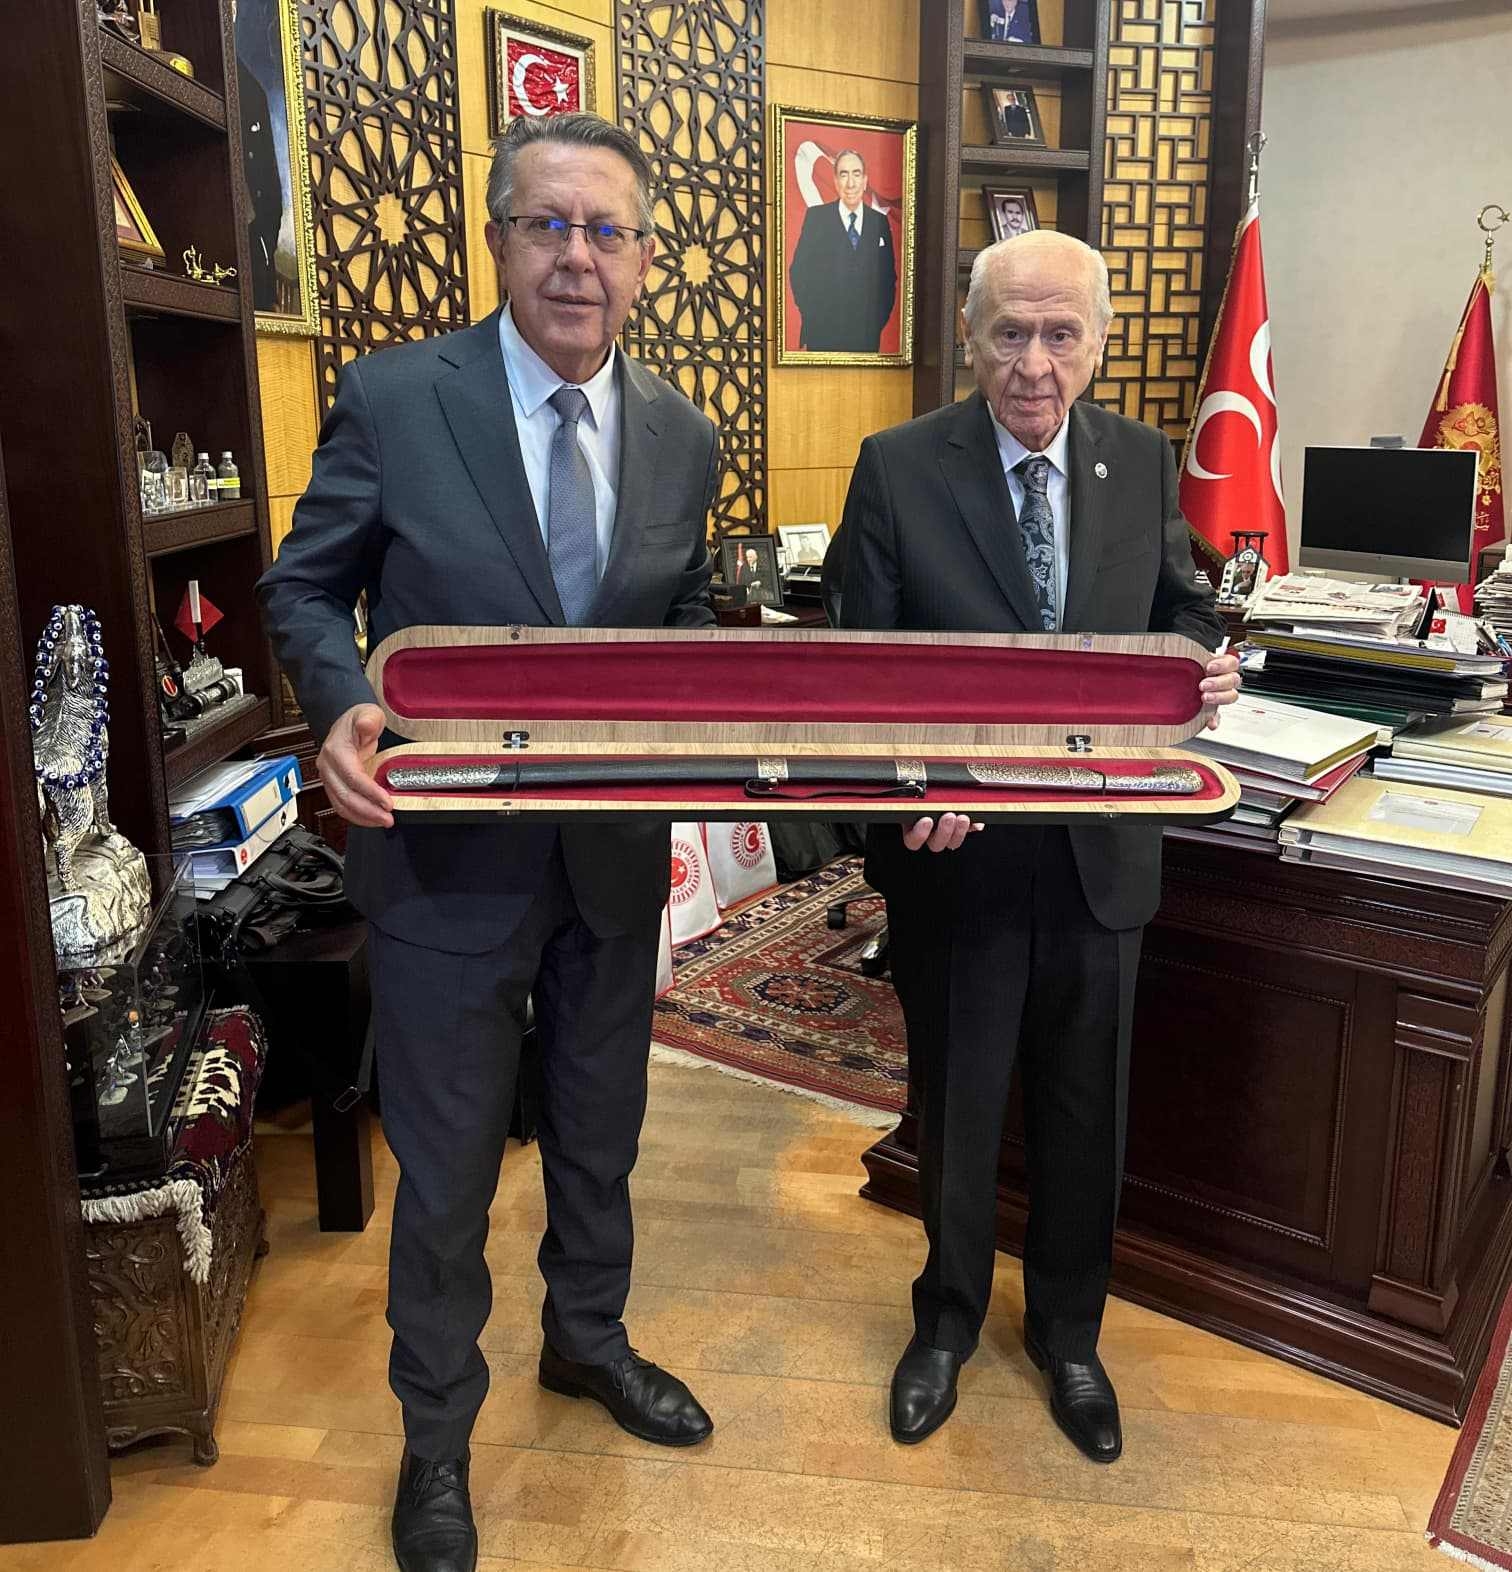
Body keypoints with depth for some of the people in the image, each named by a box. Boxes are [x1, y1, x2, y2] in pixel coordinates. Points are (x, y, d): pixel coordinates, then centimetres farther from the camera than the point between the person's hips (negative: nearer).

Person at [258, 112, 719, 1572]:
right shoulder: (392, 398, -11)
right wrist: (343, 707, -23)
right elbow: (305, 588, -3)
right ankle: (435, 1431, 39)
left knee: (600, 1132, 23)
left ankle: (587, 1338, 52)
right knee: (445, 1168, 13)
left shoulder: (680, 432, 1)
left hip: (617, 851, 4)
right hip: (448, 851, -3)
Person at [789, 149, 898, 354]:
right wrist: (812, 318, -6)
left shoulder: (880, 222, 8)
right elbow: (799, 271, 1)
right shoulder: (816, 216, 2)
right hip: (822, 335, -2)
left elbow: (889, 278, 12)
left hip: (867, 336, 2)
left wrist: (879, 320, 1)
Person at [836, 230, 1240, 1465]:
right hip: (958, 851, -2)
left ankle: (1068, 1331, 44)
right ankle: (949, 1319, 44)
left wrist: (1201, 662, -12)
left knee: (1087, 1111, 18)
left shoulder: (1144, 462, 0)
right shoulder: (898, 468, -9)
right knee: (955, 1106, 16)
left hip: (1100, 851, 3)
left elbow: (1181, 608, 12)